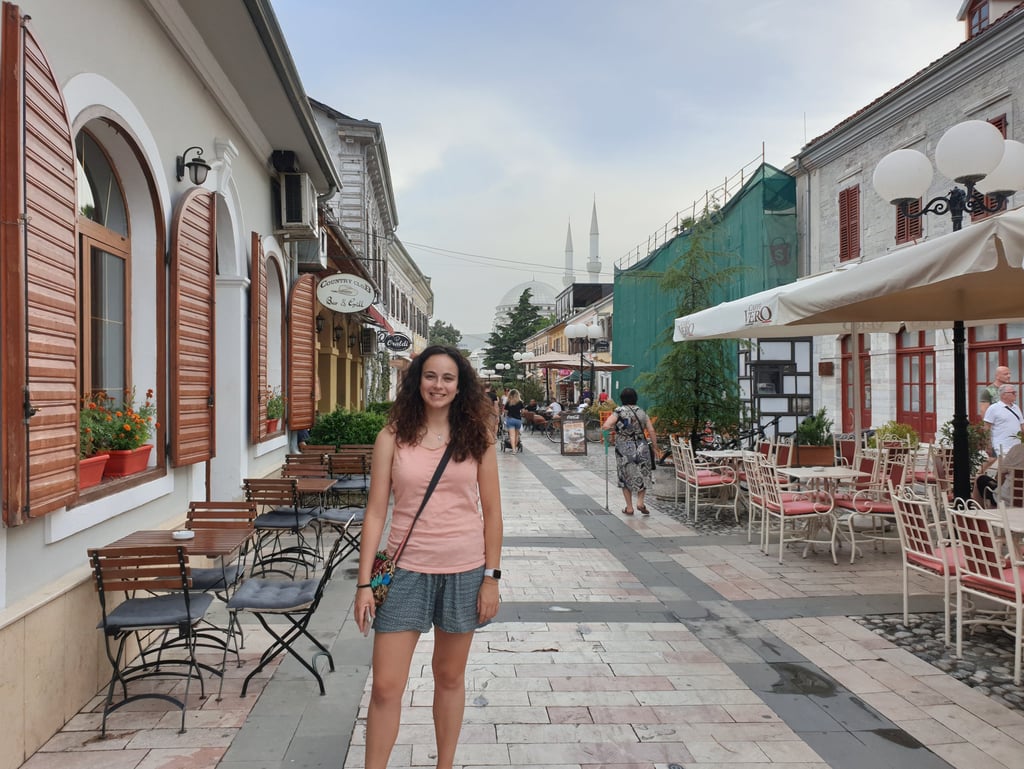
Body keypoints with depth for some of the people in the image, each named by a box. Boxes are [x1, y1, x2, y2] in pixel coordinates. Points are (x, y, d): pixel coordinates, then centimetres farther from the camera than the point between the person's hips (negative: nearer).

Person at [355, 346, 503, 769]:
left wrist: (491, 577, -1)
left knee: (450, 676, 16)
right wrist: (364, 583, -5)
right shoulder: (393, 436, -3)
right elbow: (376, 512, -2)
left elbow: (491, 512, 2)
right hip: (406, 570, -1)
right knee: (386, 686, 1)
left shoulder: (476, 436, -1)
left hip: (464, 571, 1)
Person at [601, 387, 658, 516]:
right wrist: (655, 446, 7)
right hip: (641, 449, 2)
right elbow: (651, 431, -1)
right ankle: (640, 502, 4)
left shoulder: (619, 412, -6)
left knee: (626, 477, 10)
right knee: (643, 475, 17)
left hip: (624, 450, -2)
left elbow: (606, 426, -20)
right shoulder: (642, 412, 3)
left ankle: (629, 507, 14)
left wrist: (604, 427, 2)